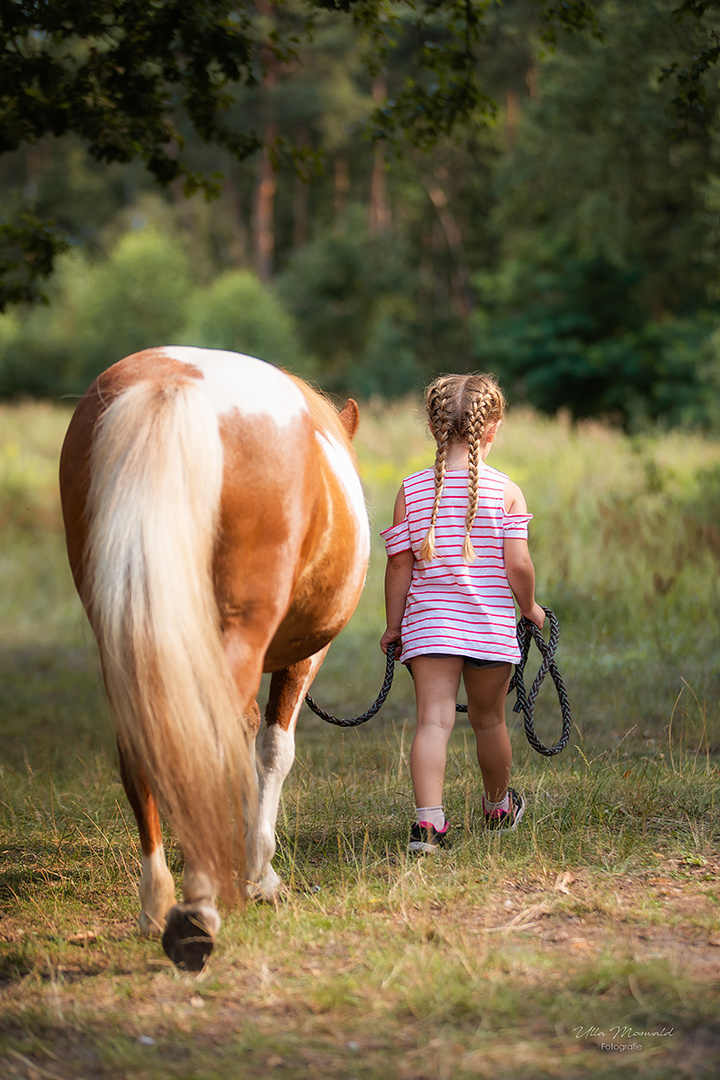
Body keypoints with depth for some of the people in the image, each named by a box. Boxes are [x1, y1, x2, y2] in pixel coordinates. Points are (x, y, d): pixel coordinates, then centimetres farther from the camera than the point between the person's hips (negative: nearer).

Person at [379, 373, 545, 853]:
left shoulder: (412, 491, -1)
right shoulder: (506, 490, -6)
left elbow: (400, 564, 0)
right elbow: (518, 565, -10)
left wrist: (393, 625, 10)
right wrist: (531, 608, 8)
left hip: (429, 625, 0)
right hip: (491, 626, 0)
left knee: (434, 719, -6)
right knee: (489, 720, 17)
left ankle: (428, 818, -22)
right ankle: (498, 805, 38)